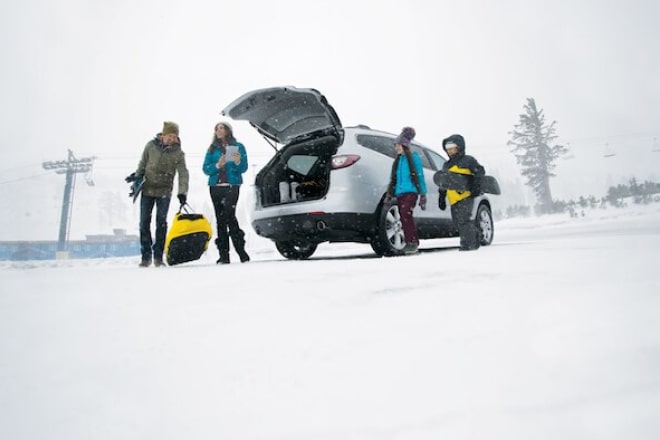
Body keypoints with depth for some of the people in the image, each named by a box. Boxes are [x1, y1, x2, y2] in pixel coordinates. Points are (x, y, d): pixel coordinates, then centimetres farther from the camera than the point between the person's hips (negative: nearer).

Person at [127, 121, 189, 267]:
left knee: (161, 222, -5)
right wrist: (137, 175, 2)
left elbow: (183, 174, -6)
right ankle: (146, 255, 8)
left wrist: (182, 192, -16)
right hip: (147, 189, 2)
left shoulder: (178, 152, -3)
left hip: (164, 191, -1)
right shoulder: (151, 146, 1)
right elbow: (143, 163, 15)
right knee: (144, 222, 1)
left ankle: (158, 256, 3)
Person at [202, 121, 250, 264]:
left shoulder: (238, 147, 8)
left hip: (232, 186, -3)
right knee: (220, 219, 2)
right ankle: (223, 255, 4)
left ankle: (240, 249, -9)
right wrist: (217, 165, -11)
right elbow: (205, 168, 7)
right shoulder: (212, 148, 15)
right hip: (216, 187, 4)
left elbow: (244, 168, 2)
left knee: (229, 216, -17)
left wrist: (238, 162, -19)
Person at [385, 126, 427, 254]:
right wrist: (389, 193, 18)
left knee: (406, 214, -22)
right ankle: (410, 243, 12)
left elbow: (420, 177, -1)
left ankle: (413, 242, -19)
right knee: (404, 218, 4)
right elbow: (394, 178, 21)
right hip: (400, 193, 6)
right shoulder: (398, 159, 16)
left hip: (410, 192, -6)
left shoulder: (414, 158, -1)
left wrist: (423, 195, -5)